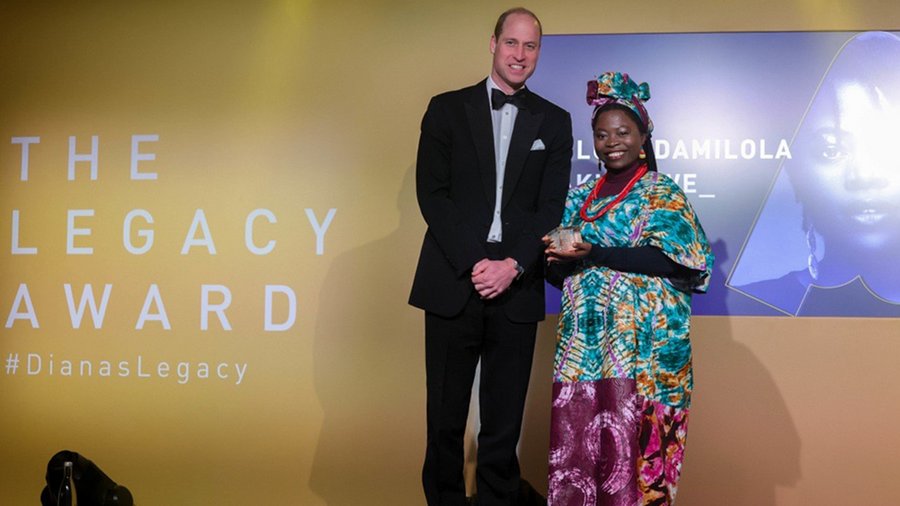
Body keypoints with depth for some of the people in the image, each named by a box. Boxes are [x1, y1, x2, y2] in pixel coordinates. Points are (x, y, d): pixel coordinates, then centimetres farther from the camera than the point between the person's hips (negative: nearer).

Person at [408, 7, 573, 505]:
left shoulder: (554, 122, 11)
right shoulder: (447, 109, 7)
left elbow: (552, 207, 4)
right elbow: (431, 193, -1)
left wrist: (512, 266, -11)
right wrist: (473, 262, -11)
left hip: (516, 290, 1)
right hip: (453, 283, -1)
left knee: (504, 425, 5)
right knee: (446, 420, 5)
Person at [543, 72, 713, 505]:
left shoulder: (661, 193, 2)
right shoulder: (581, 197, 17)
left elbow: (667, 259, -13)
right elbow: (559, 274, 15)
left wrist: (593, 254, -17)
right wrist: (558, 259, -8)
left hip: (640, 345, -5)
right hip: (583, 344, 5)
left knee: (631, 445, -6)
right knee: (575, 444, 2)